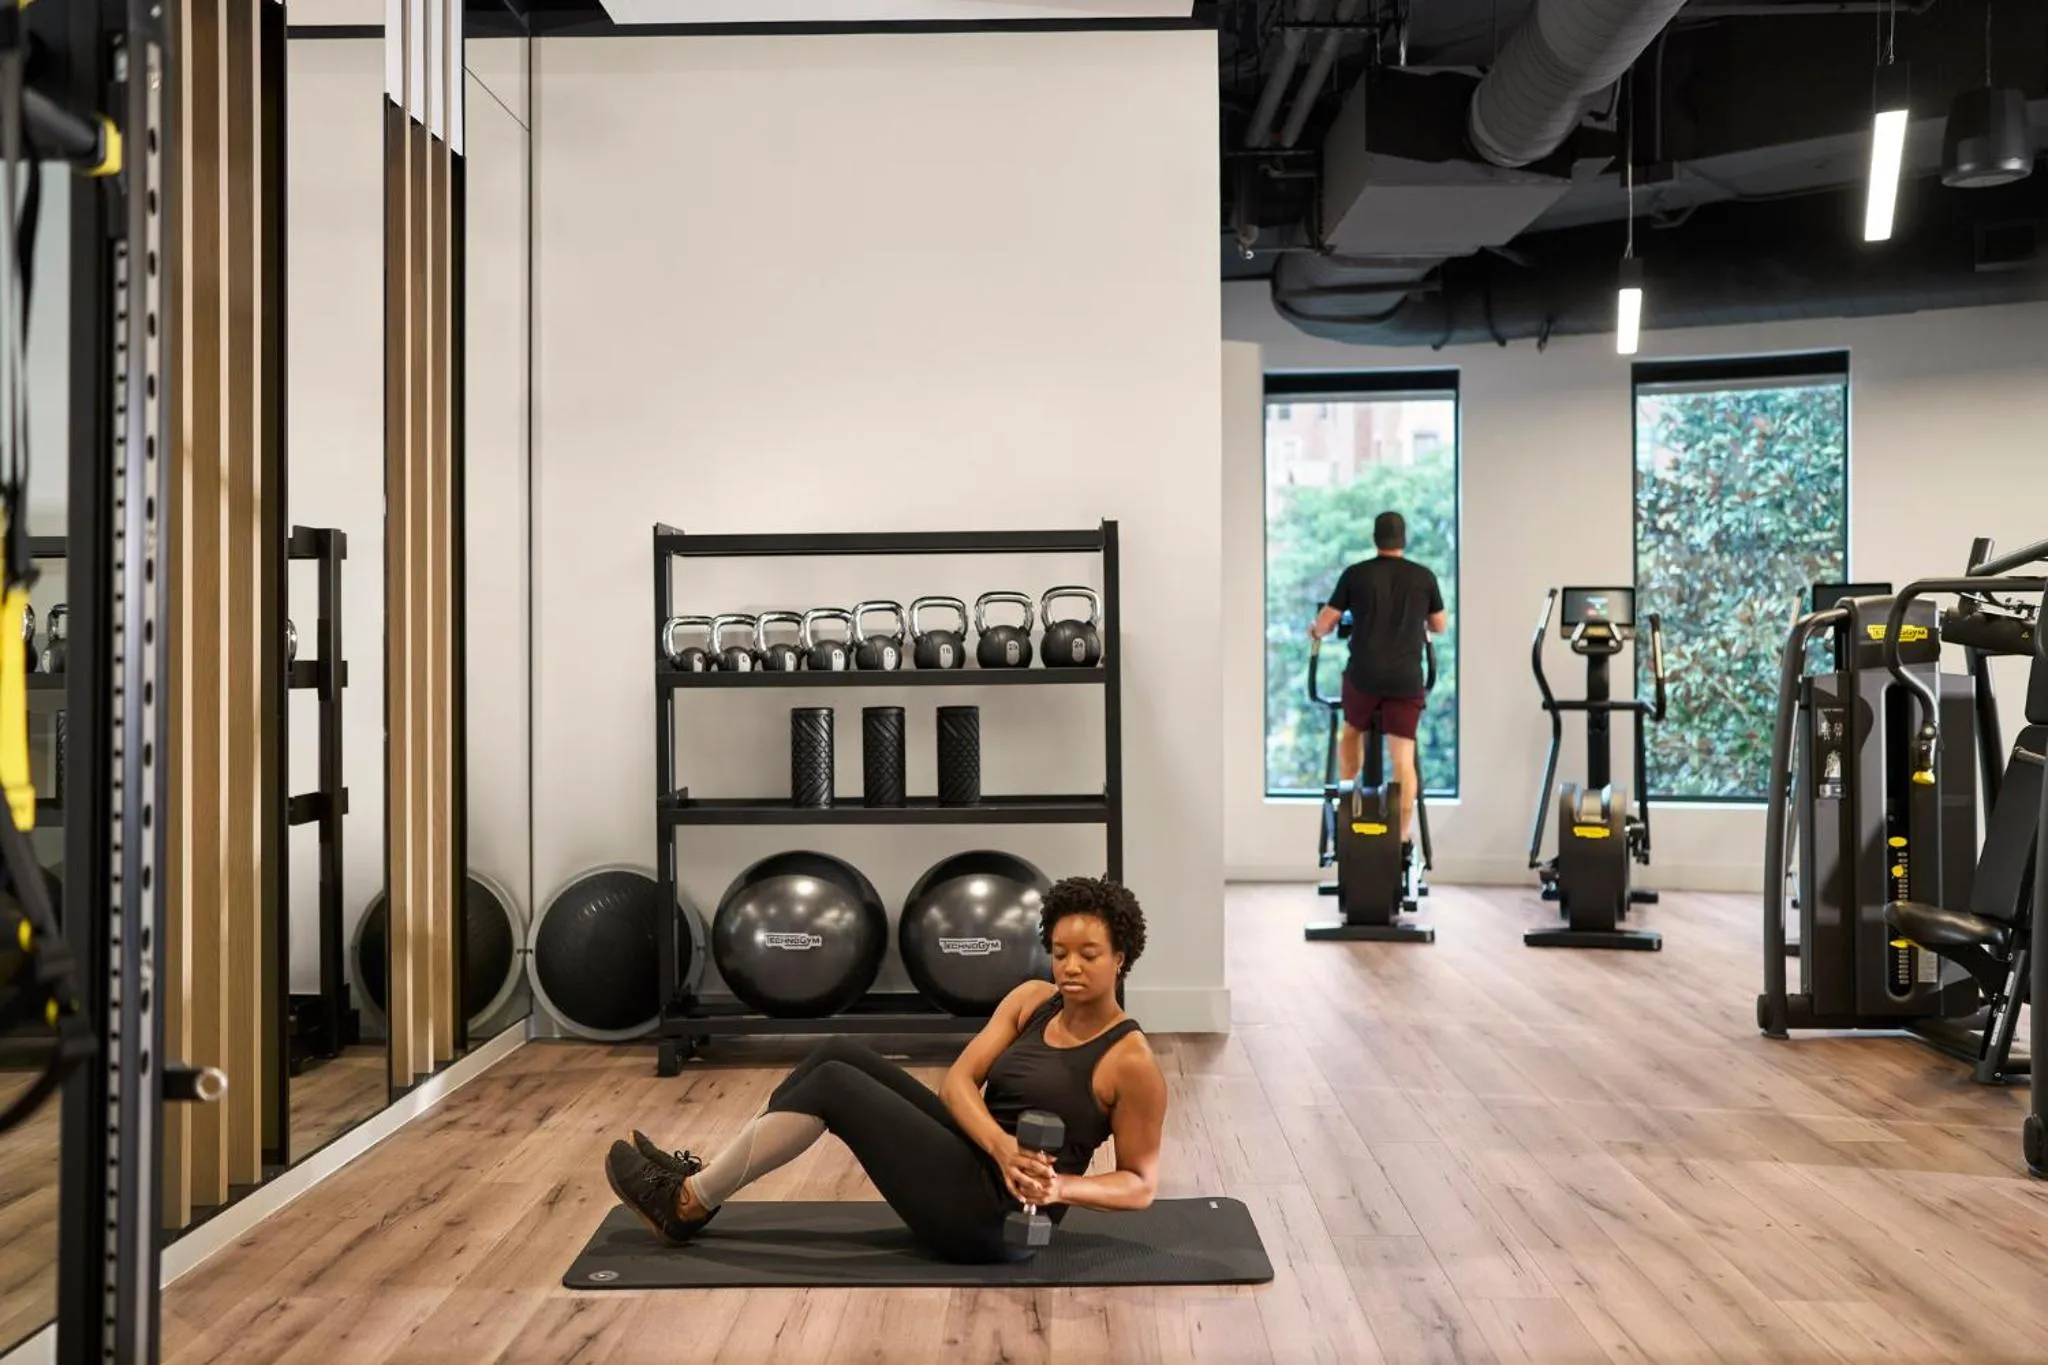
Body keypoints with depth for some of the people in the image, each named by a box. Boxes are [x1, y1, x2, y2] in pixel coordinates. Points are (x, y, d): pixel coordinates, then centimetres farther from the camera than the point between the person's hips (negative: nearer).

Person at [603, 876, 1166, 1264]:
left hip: (991, 1214, -7)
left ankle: (688, 1204, -4)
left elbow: (1140, 1183, -6)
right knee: (841, 1055, -4)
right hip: (976, 1160, 7)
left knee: (833, 1085, -15)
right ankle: (700, 1179, 4)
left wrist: (1060, 1187, -23)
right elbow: (959, 1081, -4)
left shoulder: (1131, 1063, -12)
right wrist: (1003, 1147, -23)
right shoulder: (1033, 999, 6)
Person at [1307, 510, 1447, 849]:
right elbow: (1440, 627, 18)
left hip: (1363, 676, 0)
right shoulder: (1424, 577, 5)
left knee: (1352, 732, 26)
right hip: (1406, 680, 0)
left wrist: (1316, 632, 29)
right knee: (1403, 758, 0)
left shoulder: (1356, 574, 1)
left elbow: (1325, 622, 6)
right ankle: (1403, 834, -3)